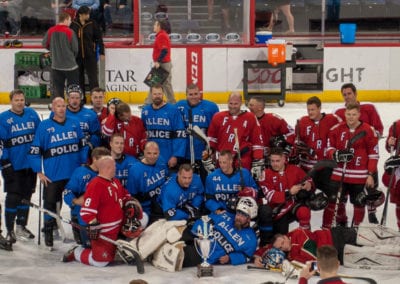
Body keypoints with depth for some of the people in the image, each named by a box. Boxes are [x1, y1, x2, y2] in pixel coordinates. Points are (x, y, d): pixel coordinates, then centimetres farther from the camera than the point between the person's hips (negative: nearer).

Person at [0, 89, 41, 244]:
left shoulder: (32, 114, 4)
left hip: (30, 164, 5)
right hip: (13, 166, -4)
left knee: (26, 196, 14)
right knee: (13, 197, -4)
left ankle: (21, 227, 28)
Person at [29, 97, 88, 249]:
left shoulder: (74, 123, 4)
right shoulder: (44, 126, -6)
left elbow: (83, 145, 13)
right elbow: (35, 150, -4)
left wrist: (84, 164, 8)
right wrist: (39, 172, -7)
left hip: (75, 174, 3)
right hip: (52, 176, -3)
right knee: (50, 203, 0)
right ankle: (49, 232, 15)